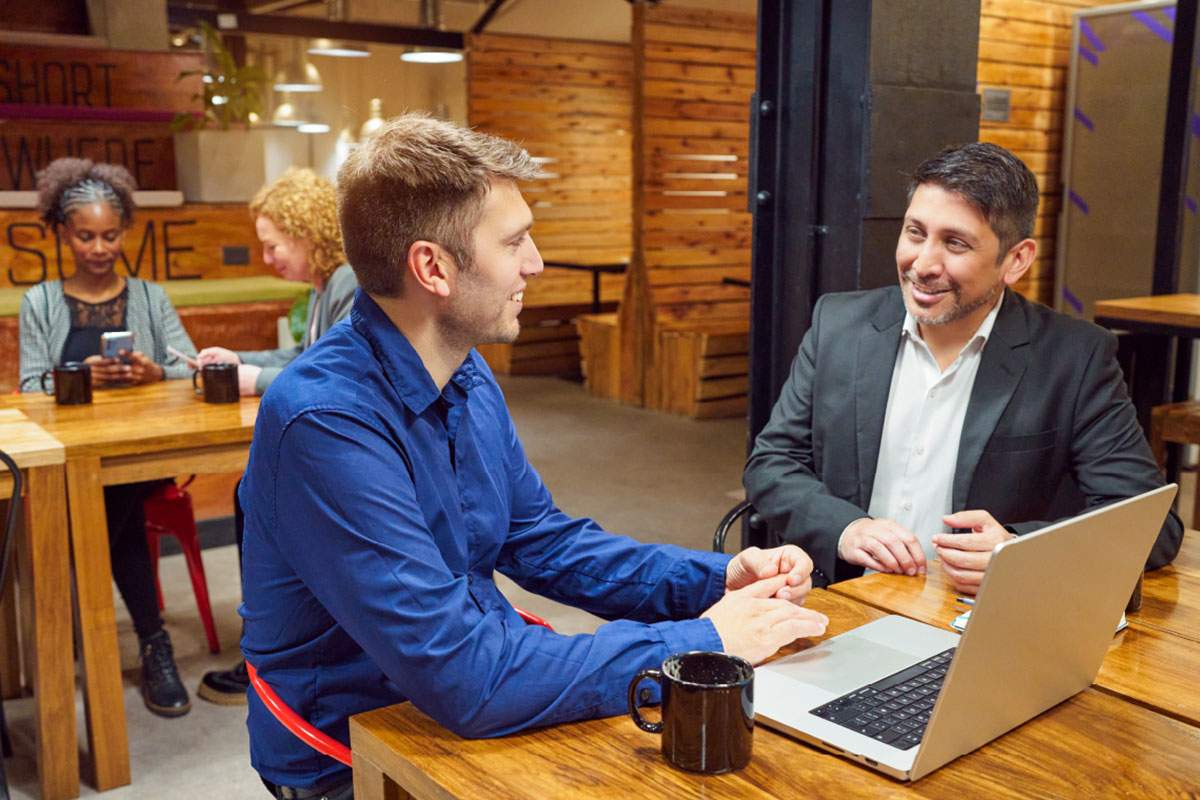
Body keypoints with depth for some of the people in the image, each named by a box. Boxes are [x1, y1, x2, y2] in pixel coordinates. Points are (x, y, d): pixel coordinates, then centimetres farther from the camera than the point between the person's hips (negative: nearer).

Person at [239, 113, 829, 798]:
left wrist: (717, 579, -4)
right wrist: (698, 643, -21)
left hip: (474, 695, 7)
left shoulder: (470, 377, 1)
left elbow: (545, 543, 9)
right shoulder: (326, 421, -26)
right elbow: (463, 677, -29)